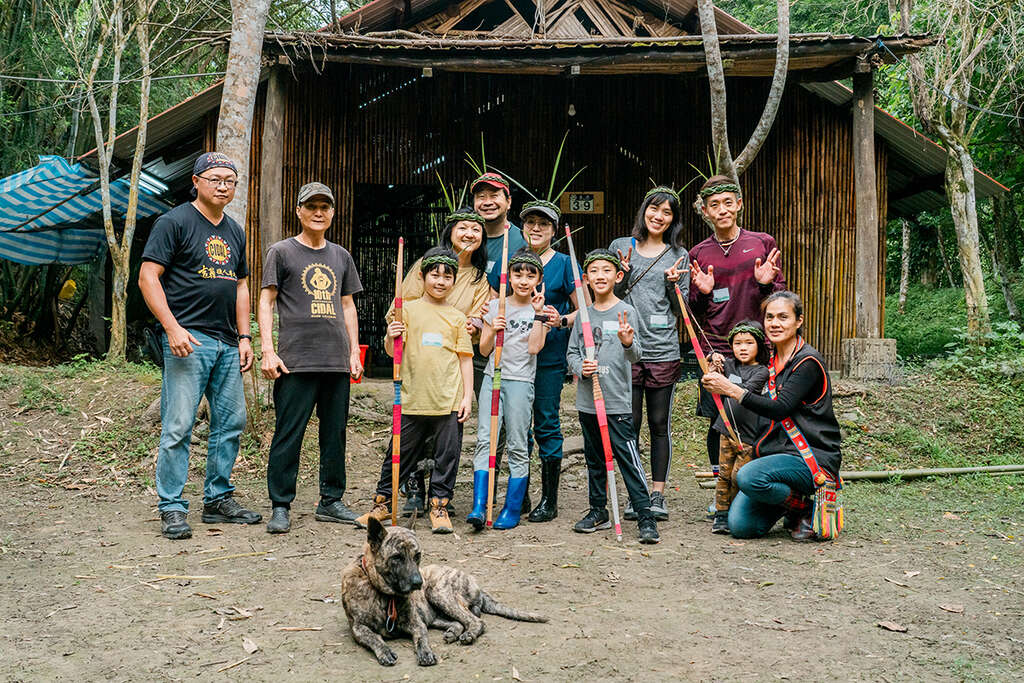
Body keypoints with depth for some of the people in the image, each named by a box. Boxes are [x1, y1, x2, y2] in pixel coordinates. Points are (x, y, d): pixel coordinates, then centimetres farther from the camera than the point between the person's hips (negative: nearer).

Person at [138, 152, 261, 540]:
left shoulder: (234, 231, 19)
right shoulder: (175, 222, -2)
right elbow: (148, 277, -7)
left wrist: (244, 337, 13)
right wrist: (172, 327, -16)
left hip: (227, 343, 7)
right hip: (188, 339, -7)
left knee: (231, 423, 9)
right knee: (178, 425, -7)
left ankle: (218, 500, 21)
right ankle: (172, 508, 2)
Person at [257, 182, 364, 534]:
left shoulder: (341, 256, 17)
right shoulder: (281, 252, 5)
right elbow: (266, 302, 1)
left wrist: (354, 352, 13)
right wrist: (267, 350, -9)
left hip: (337, 361, 5)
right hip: (296, 360, -4)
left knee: (335, 434, 9)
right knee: (288, 435, -4)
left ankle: (331, 501, 20)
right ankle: (281, 506, 5)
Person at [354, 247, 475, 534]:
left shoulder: (457, 317, 8)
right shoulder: (408, 310, 6)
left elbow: (465, 358, 8)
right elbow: (392, 352, 4)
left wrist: (467, 395, 1)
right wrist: (391, 337, -18)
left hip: (449, 400, 1)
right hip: (413, 399, 0)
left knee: (447, 455, 5)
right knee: (400, 453, 7)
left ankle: (439, 506, 18)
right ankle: (382, 502, 23)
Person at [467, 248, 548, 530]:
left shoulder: (540, 311, 6)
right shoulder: (495, 306, 10)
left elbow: (534, 347, -9)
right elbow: (484, 350, 9)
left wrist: (538, 313, -9)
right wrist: (493, 330, -9)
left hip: (521, 382, -2)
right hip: (492, 378, 2)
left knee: (517, 446, 1)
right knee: (485, 440, -7)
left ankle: (512, 510, 10)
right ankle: (479, 506, -8)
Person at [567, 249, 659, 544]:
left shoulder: (625, 311, -4)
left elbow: (636, 356, -11)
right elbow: (572, 352, 13)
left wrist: (628, 342, -33)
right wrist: (581, 368, -8)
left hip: (617, 401, -5)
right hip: (587, 401, 5)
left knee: (628, 458, -6)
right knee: (594, 458, 14)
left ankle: (645, 516, 1)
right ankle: (598, 511, 26)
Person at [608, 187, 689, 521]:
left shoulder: (678, 255, 9)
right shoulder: (620, 247, 8)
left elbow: (682, 310, 8)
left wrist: (672, 284, -9)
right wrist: (623, 274, -7)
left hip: (663, 350, 0)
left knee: (659, 424, 5)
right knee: (629, 424, 3)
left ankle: (658, 495, 15)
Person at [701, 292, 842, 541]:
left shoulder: (808, 361, -11)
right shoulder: (773, 361, 13)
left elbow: (780, 408, -20)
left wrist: (731, 389, -22)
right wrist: (721, 378, 3)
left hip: (814, 458, -7)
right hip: (780, 452, 7)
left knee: (749, 477, -33)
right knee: (741, 526, -7)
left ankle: (807, 509, -6)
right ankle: (790, 496, 19)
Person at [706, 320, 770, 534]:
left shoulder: (761, 371, -7)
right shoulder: (729, 364, 9)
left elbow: (746, 390, -22)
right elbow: (712, 358, 28)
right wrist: (715, 358, 5)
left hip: (748, 435, -5)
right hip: (727, 430, 5)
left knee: (738, 477, -6)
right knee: (724, 475, 7)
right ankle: (721, 514, 14)